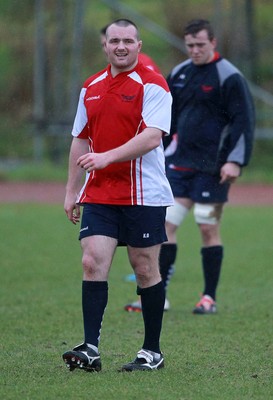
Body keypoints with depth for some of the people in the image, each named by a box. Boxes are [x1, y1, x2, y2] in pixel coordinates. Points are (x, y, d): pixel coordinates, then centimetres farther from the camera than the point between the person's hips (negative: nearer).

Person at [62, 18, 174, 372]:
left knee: (146, 269, 1)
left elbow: (152, 137, -18)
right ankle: (91, 349, -12)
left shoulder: (152, 85, -7)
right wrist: (71, 190, 15)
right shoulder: (91, 88, 13)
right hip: (97, 194, 5)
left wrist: (107, 157, -27)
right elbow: (81, 140, 19)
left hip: (143, 194, -5)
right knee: (93, 262, -8)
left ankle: (152, 352, 11)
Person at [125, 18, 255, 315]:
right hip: (178, 164, 5)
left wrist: (235, 161, -16)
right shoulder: (178, 74, 11)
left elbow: (244, 120, -9)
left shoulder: (229, 77, -7)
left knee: (209, 229, -2)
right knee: (165, 224, -2)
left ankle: (210, 298, 7)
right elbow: (166, 118, 20)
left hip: (211, 168, -5)